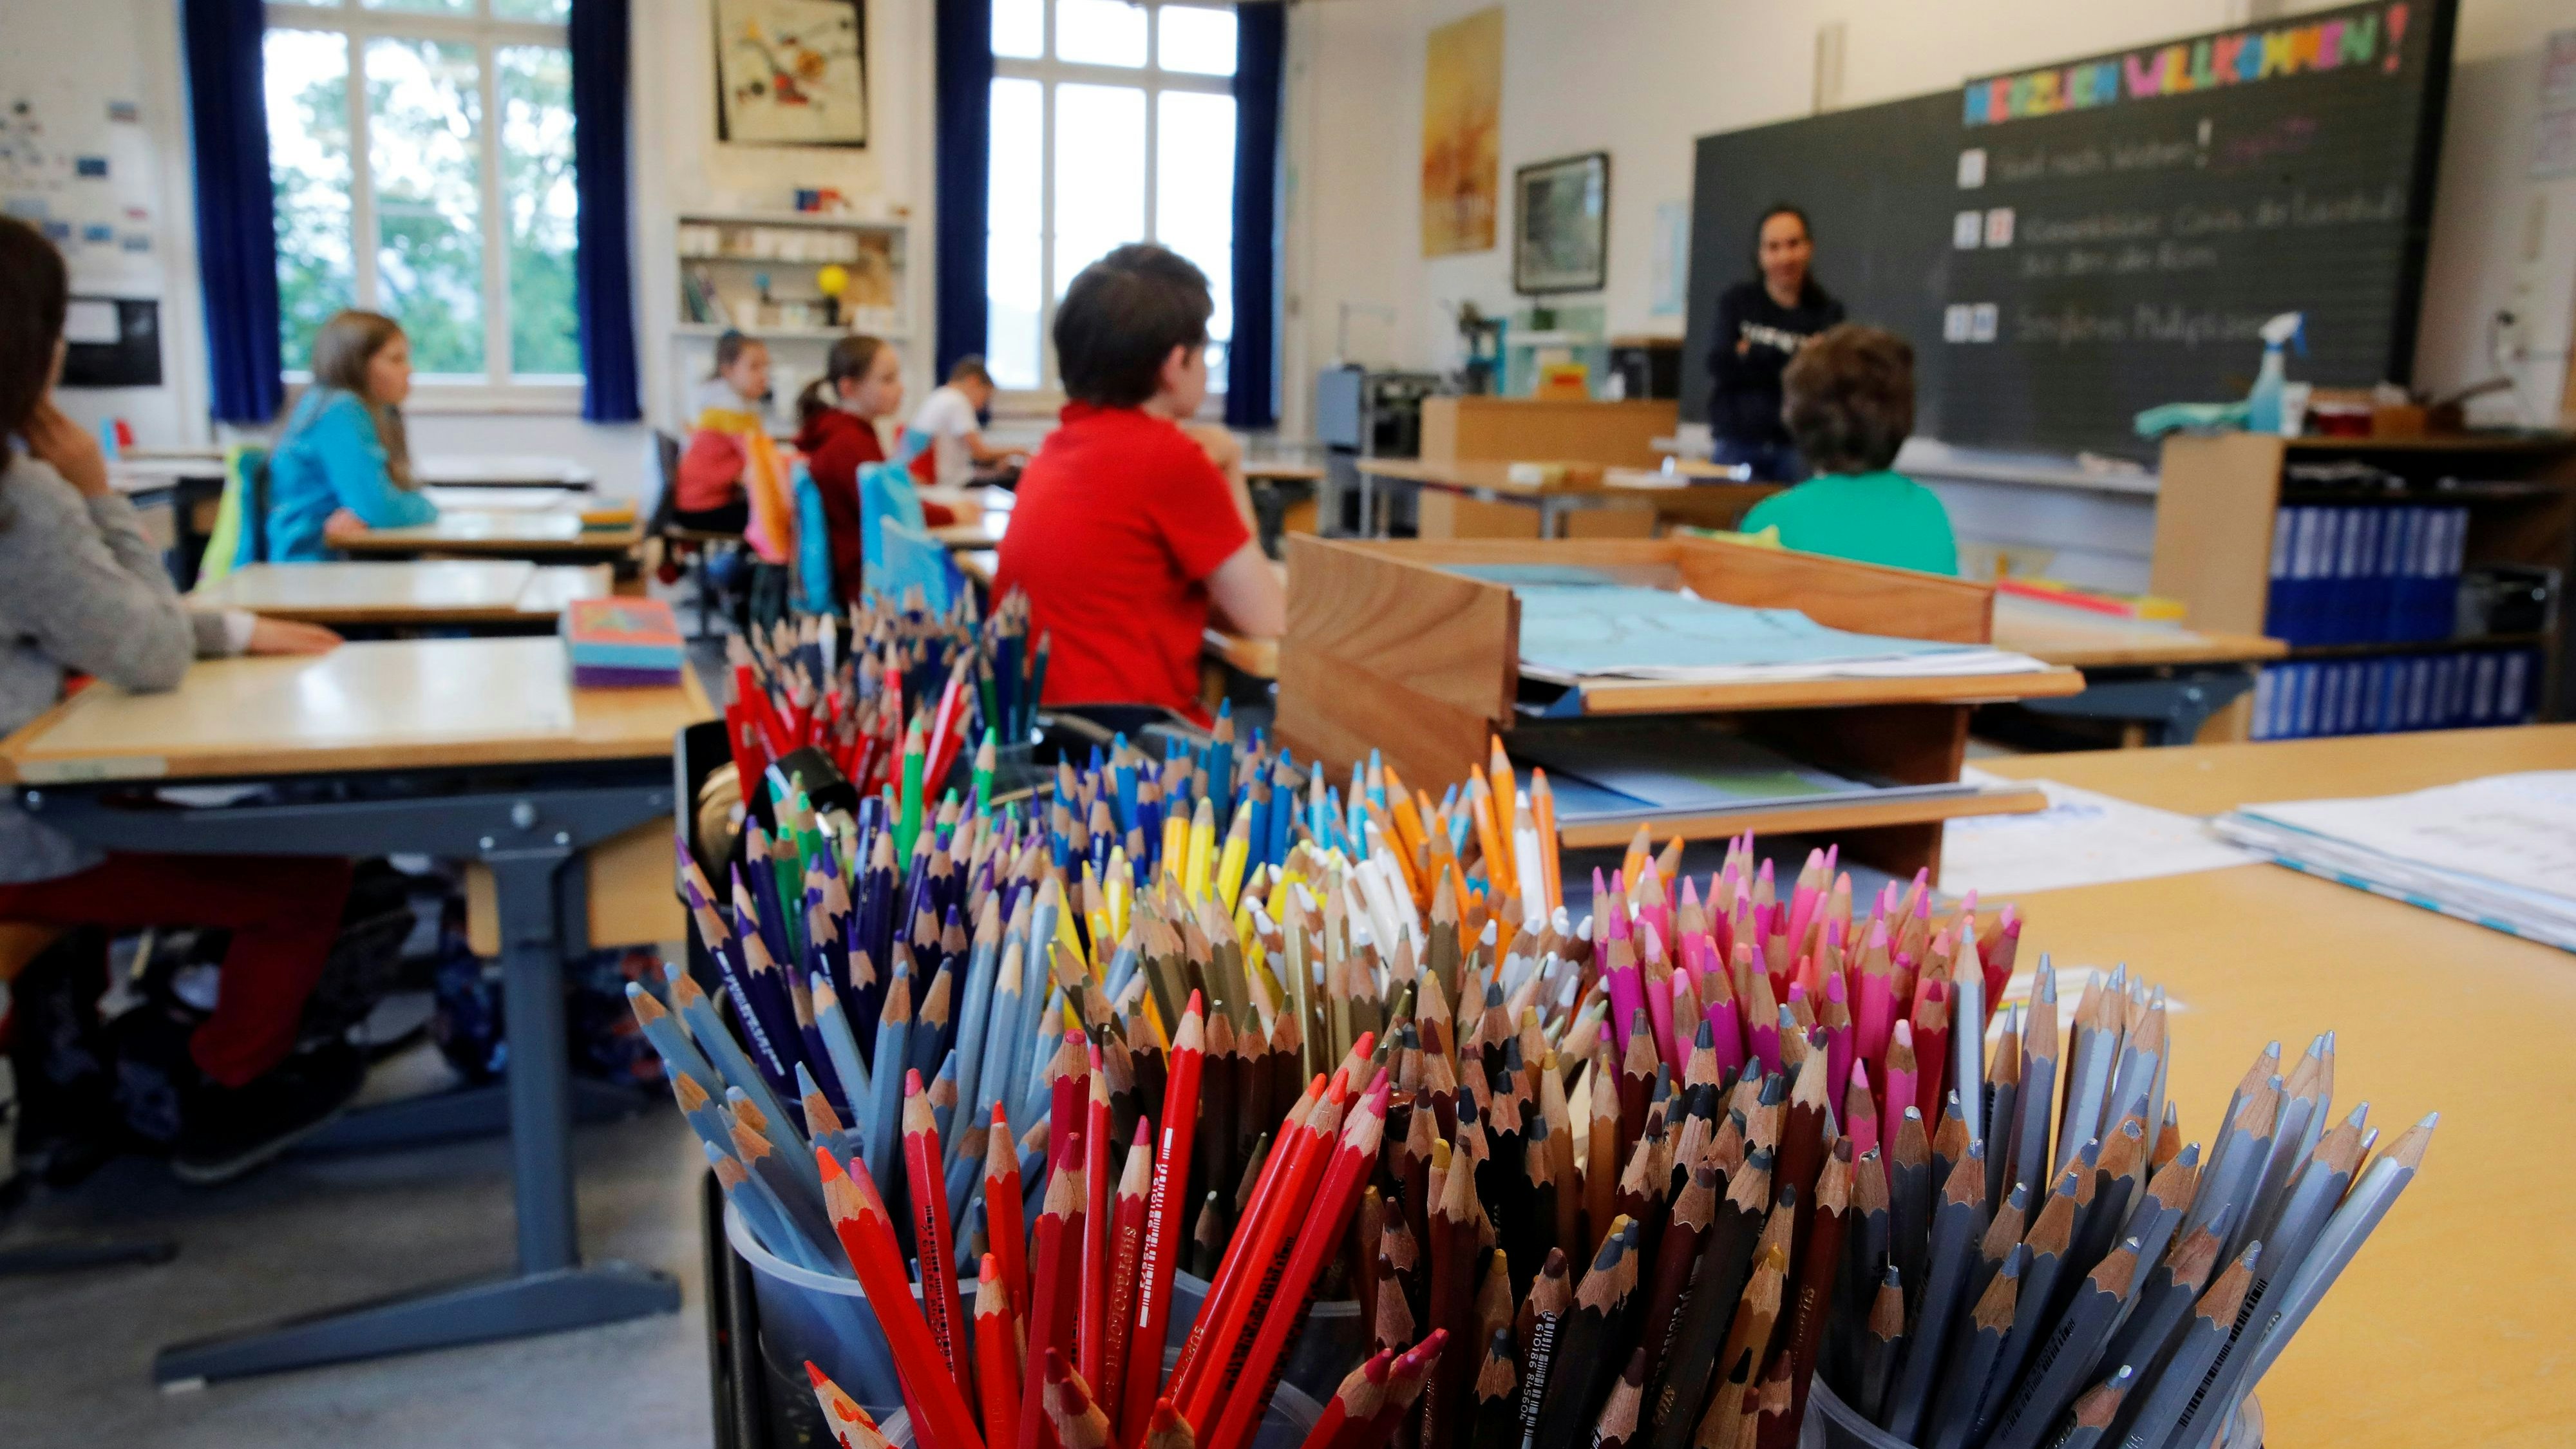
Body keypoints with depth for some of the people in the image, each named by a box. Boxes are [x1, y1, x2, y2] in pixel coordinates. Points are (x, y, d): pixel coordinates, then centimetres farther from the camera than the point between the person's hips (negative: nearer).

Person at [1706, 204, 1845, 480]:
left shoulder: (1826, 311, 6)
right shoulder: (1737, 301, 9)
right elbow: (1720, 364, -5)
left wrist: (1751, 354, -11)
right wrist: (1798, 357, -8)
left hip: (1798, 447, 0)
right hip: (1737, 445, 0)